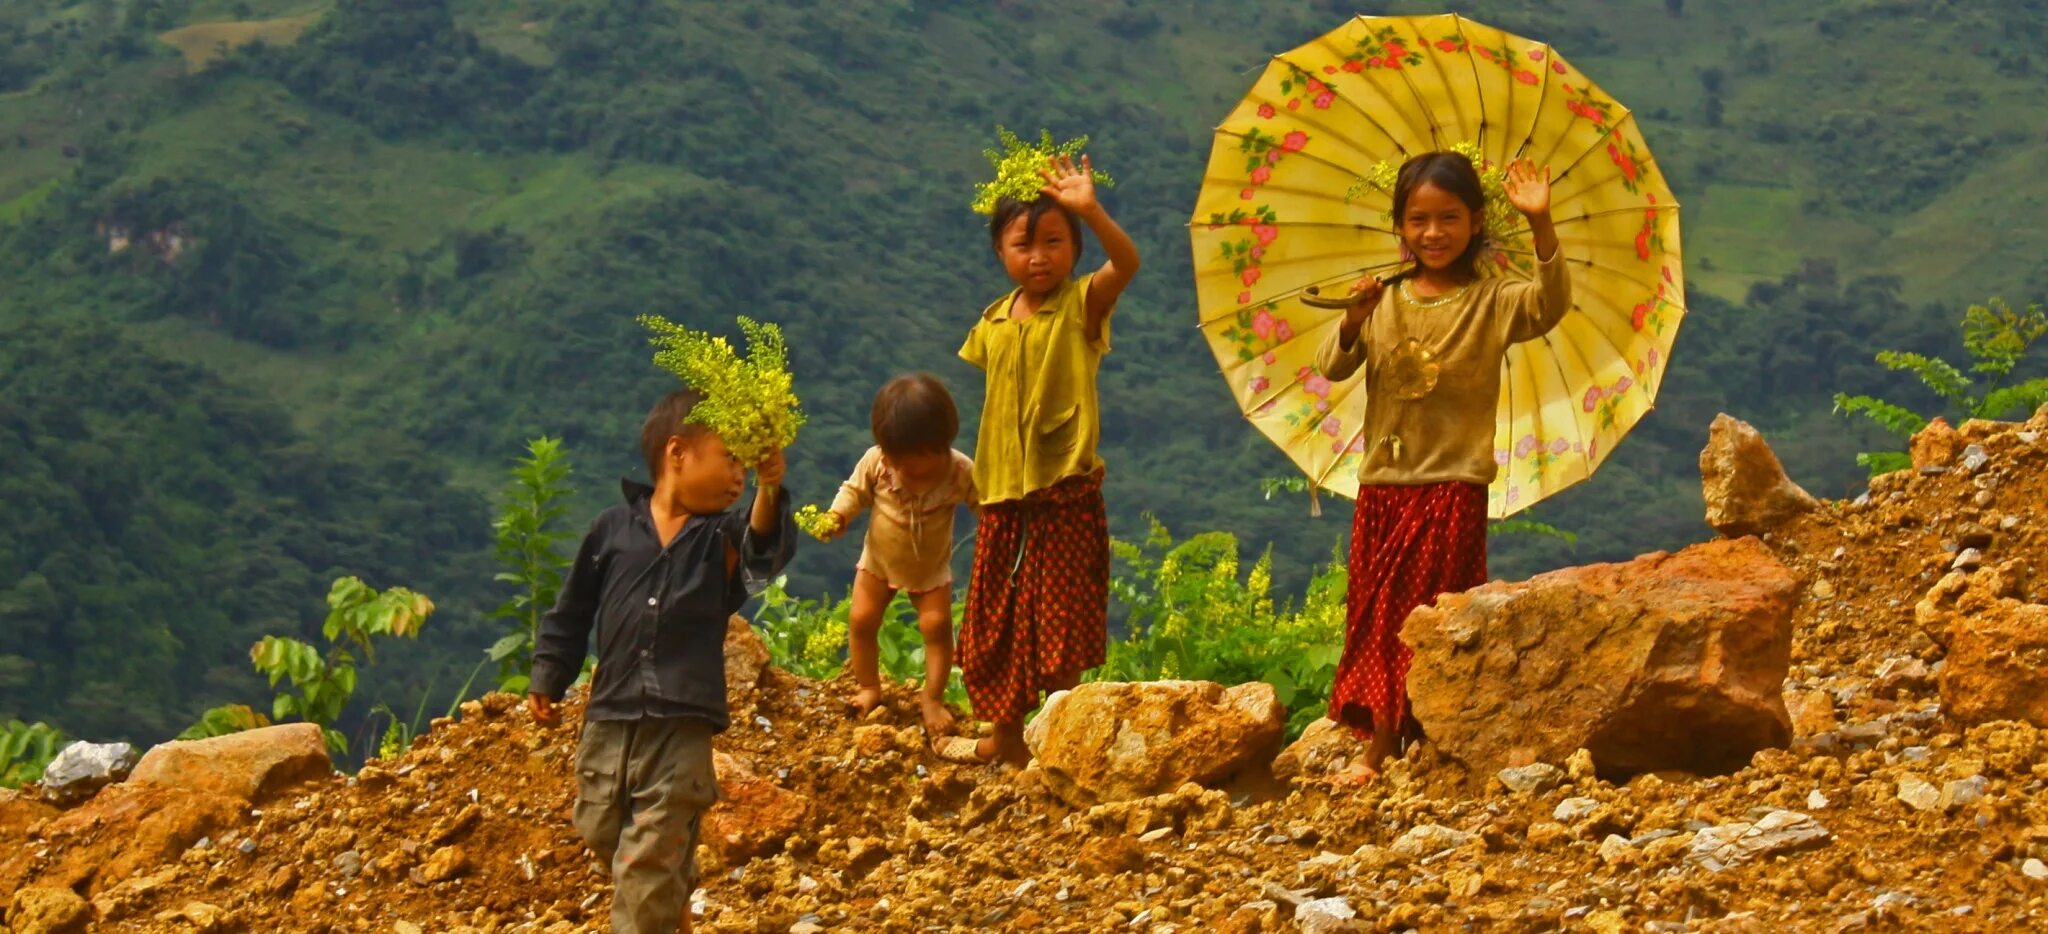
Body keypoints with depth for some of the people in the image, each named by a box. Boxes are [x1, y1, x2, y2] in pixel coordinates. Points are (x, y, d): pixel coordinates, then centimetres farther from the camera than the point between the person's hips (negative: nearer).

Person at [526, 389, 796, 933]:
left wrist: (768, 494, -39)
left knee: (650, 862, -5)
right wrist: (548, 680, 8)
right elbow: (572, 613, 10)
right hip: (608, 721, 2)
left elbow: (767, 550, -22)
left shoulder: (723, 537, 2)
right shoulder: (613, 530, 2)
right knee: (602, 832, 15)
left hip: (682, 729, -2)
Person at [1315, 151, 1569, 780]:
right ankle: (1379, 739, 15)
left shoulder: (1491, 303, -3)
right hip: (1383, 485, 3)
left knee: (1424, 613, 0)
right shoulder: (1384, 303, 6)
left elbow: (1550, 303, -21)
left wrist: (1540, 225, -34)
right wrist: (1353, 323, -22)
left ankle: (1384, 748, 3)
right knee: (1375, 611, 7)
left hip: (1454, 485, -3)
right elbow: (1332, 368, -1)